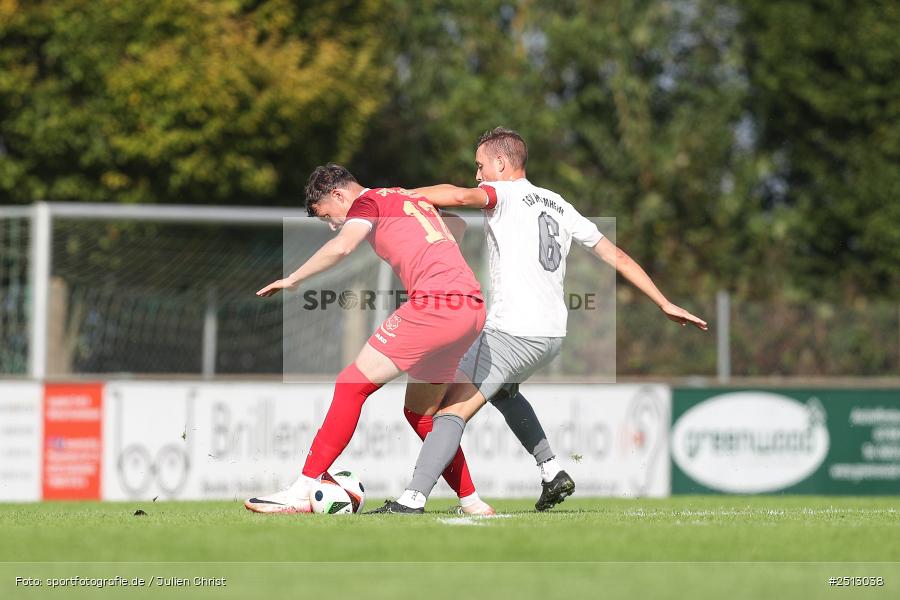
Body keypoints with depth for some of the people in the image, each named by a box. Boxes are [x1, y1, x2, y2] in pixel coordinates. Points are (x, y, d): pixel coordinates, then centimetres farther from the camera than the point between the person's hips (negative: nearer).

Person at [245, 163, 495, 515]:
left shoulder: (368, 202, 2)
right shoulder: (415, 198, 27)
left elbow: (341, 246, -18)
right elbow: (460, 224, 42)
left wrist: (292, 279, -8)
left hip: (435, 303, -8)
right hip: (473, 308, 9)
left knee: (352, 385, -5)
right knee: (420, 413, 20)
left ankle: (301, 492, -9)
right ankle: (471, 502, 18)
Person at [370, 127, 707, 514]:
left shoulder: (505, 195, -1)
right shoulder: (558, 205, 20)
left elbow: (458, 195, -24)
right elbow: (616, 256, 22)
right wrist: (664, 304, 25)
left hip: (512, 332, -8)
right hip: (552, 334, 8)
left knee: (454, 407, -12)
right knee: (502, 390, 34)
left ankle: (412, 500, -25)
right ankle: (552, 473, 26)